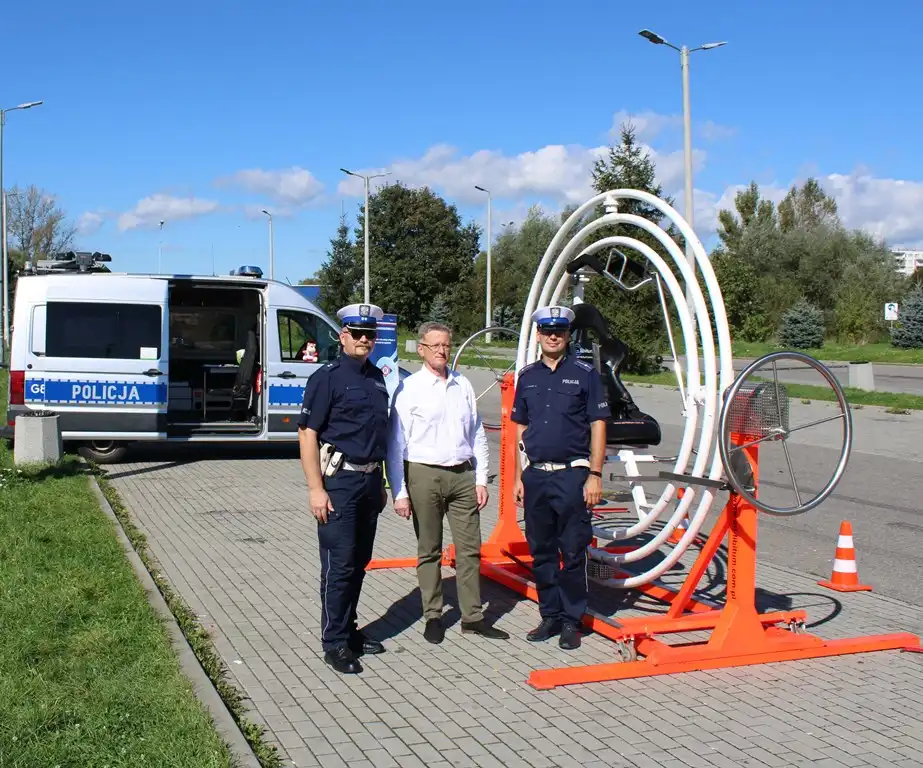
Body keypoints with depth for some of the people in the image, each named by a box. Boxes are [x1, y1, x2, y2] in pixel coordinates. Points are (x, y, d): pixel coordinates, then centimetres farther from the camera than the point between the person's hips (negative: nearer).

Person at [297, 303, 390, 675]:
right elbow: (307, 434, -12)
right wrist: (316, 489, -17)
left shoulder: (376, 377, 13)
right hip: (339, 481, -7)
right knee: (339, 564, -3)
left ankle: (349, 631, 26)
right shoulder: (328, 377, -8)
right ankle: (334, 643, 6)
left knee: (359, 561, 13)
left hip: (370, 481, 7)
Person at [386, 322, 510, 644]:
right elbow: (396, 444, -5)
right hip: (424, 475, -4)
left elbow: (477, 435, 13)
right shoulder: (409, 388, -4)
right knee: (429, 551, 7)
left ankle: (473, 616, 14)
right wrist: (399, 492, -8)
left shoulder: (463, 385, 9)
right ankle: (433, 616, 18)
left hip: (462, 475, 4)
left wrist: (481, 480, 8)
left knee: (469, 548, 6)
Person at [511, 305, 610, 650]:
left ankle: (572, 620, 11)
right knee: (541, 552, 10)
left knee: (573, 553, 0)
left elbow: (598, 426, -3)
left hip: (572, 475, -4)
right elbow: (520, 429, 14)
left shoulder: (585, 374, -1)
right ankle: (550, 615, 21)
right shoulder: (527, 376, 11)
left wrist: (595, 475, -9)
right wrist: (518, 478, 10)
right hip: (536, 475, 4)